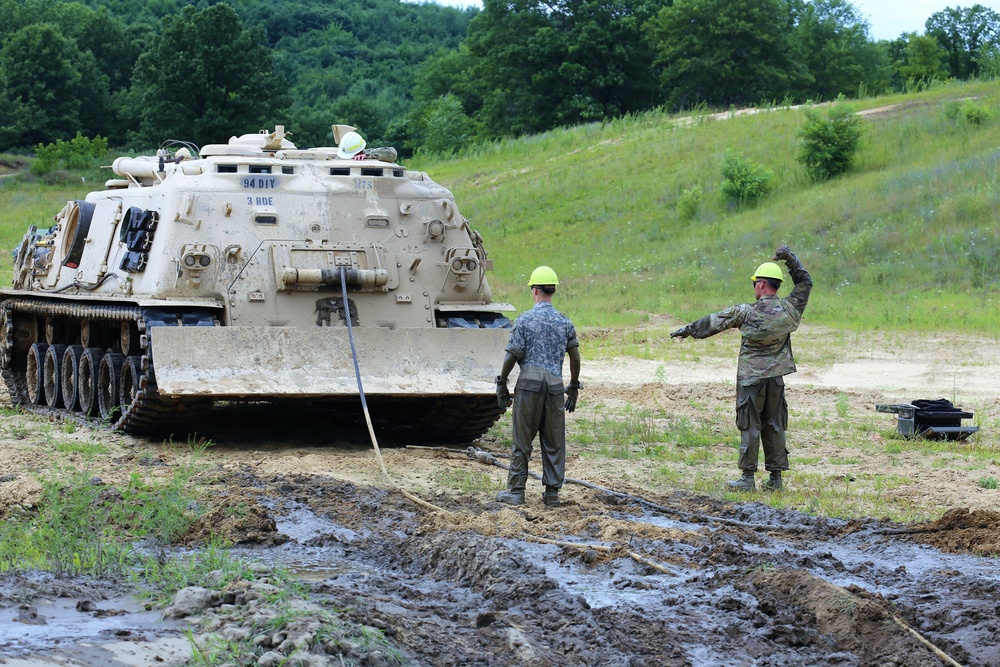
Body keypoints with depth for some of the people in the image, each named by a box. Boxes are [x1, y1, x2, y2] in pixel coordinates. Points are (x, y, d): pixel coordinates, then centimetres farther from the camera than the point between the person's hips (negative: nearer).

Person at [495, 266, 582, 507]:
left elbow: (512, 356, -6)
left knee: (522, 442, 3)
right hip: (555, 386, 3)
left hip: (529, 384, -3)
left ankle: (516, 492, 6)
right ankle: (552, 493, 8)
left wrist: (502, 384, 4)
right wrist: (574, 387, 19)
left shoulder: (524, 320, -4)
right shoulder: (564, 322, 6)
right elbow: (575, 358, 9)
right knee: (554, 443, 7)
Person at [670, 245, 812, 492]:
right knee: (775, 427, 9)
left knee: (750, 427, 0)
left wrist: (688, 329, 12)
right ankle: (775, 478, 10)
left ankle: (747, 478, 0)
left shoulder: (746, 312, -11)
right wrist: (790, 258, 11)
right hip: (776, 379, 4)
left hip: (750, 379, -4)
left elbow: (714, 322, 0)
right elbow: (805, 283, 14)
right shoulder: (789, 310, -2)